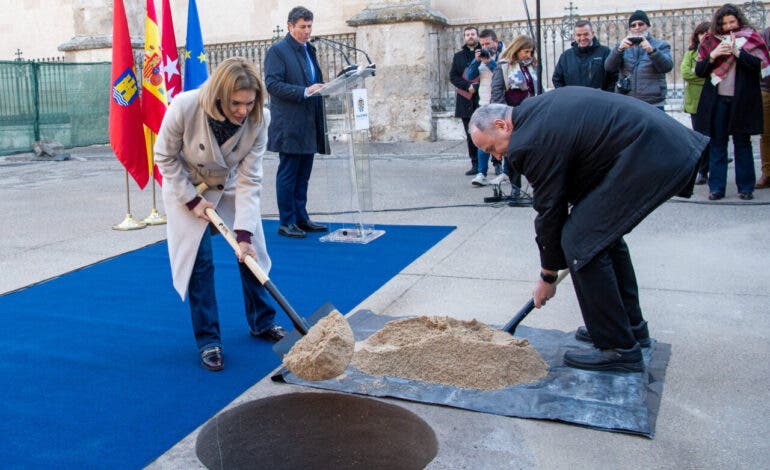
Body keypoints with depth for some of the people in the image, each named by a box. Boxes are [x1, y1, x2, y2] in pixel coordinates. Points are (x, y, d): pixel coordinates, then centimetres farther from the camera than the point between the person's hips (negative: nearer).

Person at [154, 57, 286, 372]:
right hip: (187, 186, -2)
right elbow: (165, 157, -17)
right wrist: (192, 200, -19)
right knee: (199, 259, -7)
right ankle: (208, 341, 5)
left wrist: (244, 232, -29)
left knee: (251, 251, 4)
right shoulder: (184, 107, -35)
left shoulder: (258, 119, -28)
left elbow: (249, 179, -25)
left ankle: (262, 322, 25)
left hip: (230, 186, 3)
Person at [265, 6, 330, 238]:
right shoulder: (277, 51, -6)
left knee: (303, 175, 13)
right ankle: (286, 223, 6)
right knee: (287, 175, -1)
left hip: (309, 127, 8)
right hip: (289, 126, -8)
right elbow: (272, 84, -16)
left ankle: (301, 219, 21)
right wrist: (304, 92, -21)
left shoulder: (309, 50, 19)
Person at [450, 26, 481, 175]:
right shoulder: (458, 56, 15)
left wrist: (476, 87, -15)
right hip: (466, 101, 4)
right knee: (471, 136, 6)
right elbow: (453, 76, 7)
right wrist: (468, 86, -8)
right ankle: (475, 165, 13)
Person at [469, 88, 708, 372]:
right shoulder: (537, 107, 16)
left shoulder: (530, 142, -13)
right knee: (603, 231, 20)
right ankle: (631, 326, 32)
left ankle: (618, 348, 1)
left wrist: (547, 277, 9)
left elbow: (550, 211, -5)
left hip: (649, 156, -11)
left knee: (580, 241, -9)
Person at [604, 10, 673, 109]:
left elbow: (667, 66, -7)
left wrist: (651, 50, -24)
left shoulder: (660, 45, 11)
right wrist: (619, 49, -20)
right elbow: (608, 67, -2)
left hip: (653, 105, -1)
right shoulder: (623, 46, 15)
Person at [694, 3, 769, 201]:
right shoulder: (710, 41, 10)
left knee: (742, 142, 4)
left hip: (741, 100, -1)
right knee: (717, 142, 2)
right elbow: (699, 71, 5)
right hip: (717, 100, 2)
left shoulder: (750, 38, 5)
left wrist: (736, 51, -18)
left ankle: (746, 186, 9)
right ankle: (716, 187, 5)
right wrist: (713, 55, -11)